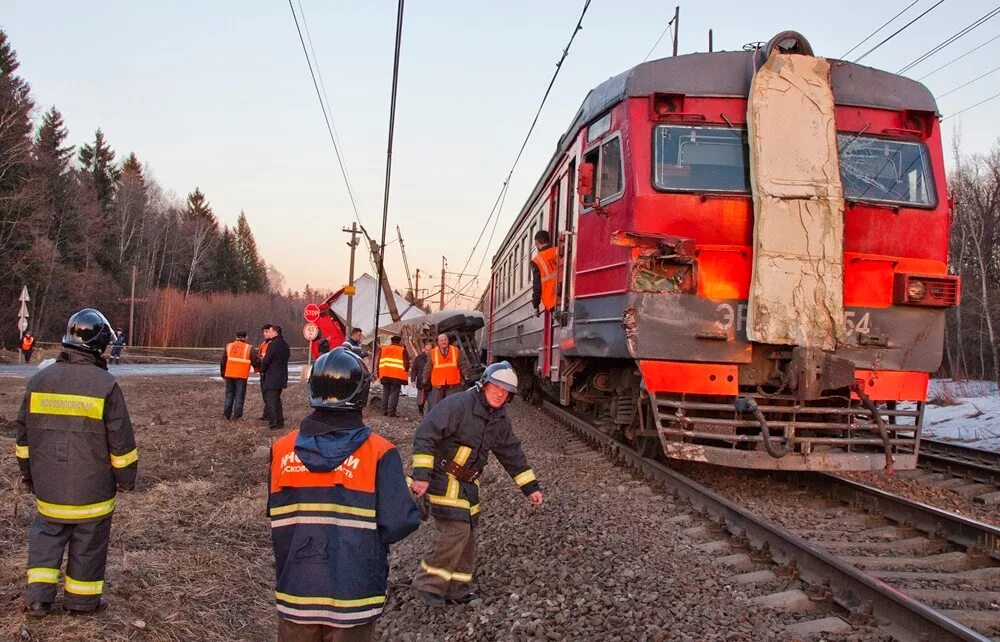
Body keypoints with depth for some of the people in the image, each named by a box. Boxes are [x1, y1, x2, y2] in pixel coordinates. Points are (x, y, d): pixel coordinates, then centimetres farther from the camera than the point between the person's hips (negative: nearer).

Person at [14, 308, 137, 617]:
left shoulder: (40, 380, -1)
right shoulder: (105, 384, -15)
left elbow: (24, 432, 8)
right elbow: (120, 439, -10)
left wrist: (27, 471, 21)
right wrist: (126, 477, 3)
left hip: (48, 485, 4)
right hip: (92, 487, -3)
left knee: (46, 534, 19)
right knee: (88, 542, 11)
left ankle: (39, 597, 15)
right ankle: (82, 600, 21)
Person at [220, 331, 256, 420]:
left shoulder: (229, 346, 7)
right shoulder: (249, 348, -2)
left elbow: (223, 361, 8)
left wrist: (223, 374, 17)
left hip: (229, 375, 3)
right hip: (241, 376, -3)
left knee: (229, 394, 13)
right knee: (239, 396, 4)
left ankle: (227, 414, 12)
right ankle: (236, 415, 2)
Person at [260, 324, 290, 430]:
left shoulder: (273, 344, -16)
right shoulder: (285, 345, 11)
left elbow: (266, 360, -18)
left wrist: (262, 371, 0)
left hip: (272, 378, -8)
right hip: (282, 377, 8)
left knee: (271, 400, -3)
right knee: (277, 399, 19)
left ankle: (274, 423, -6)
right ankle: (280, 422, 21)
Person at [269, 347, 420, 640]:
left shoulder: (282, 451, -7)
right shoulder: (379, 454, -16)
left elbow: (278, 519, -2)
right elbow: (399, 523, -20)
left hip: (296, 593, 3)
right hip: (353, 598, -2)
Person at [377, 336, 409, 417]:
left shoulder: (383, 349, 11)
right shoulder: (402, 350, -2)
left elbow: (379, 363, 12)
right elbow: (406, 364, -4)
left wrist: (379, 375, 16)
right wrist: (406, 370, 16)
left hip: (385, 375, 4)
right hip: (397, 376, -4)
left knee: (385, 394, 13)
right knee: (394, 394, -2)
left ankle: (384, 411, 13)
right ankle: (391, 412, -7)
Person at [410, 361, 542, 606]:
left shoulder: (500, 419, 6)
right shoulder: (458, 404, -20)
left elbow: (512, 452, 16)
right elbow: (425, 435, -26)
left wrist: (530, 487, 13)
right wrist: (421, 475, -32)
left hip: (468, 483, 8)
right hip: (444, 478, -8)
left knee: (467, 535, 9)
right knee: (456, 530, -16)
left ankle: (457, 590, 23)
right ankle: (428, 583, -2)